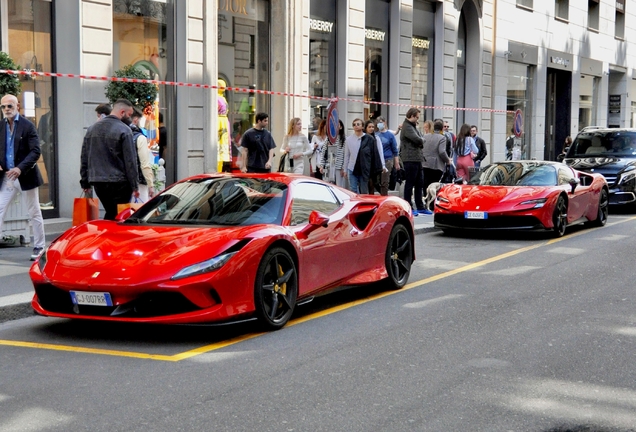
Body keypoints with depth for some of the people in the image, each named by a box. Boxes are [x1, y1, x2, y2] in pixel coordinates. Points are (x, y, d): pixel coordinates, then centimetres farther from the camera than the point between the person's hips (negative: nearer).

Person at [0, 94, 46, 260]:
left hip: (26, 176, -4)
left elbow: (36, 151, -13)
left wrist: (20, 168, -23)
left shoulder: (27, 126, -8)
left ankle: (39, 247, 19)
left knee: (34, 213, 7)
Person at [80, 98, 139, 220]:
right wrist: (135, 186, -7)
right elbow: (130, 161, -11)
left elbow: (84, 159, 14)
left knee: (110, 214, 17)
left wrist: (85, 182, 18)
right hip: (118, 184, -6)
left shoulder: (92, 129, 12)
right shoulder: (124, 130, -9)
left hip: (98, 183, 6)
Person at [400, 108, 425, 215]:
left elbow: (421, 139, 16)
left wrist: (420, 142, -6)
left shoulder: (413, 126, 20)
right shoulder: (407, 127, -13)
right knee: (409, 183, -3)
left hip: (417, 159, 10)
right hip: (410, 159, -10)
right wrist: (422, 140, -1)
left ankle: (420, 206, 20)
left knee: (419, 183, 13)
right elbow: (418, 139, -23)